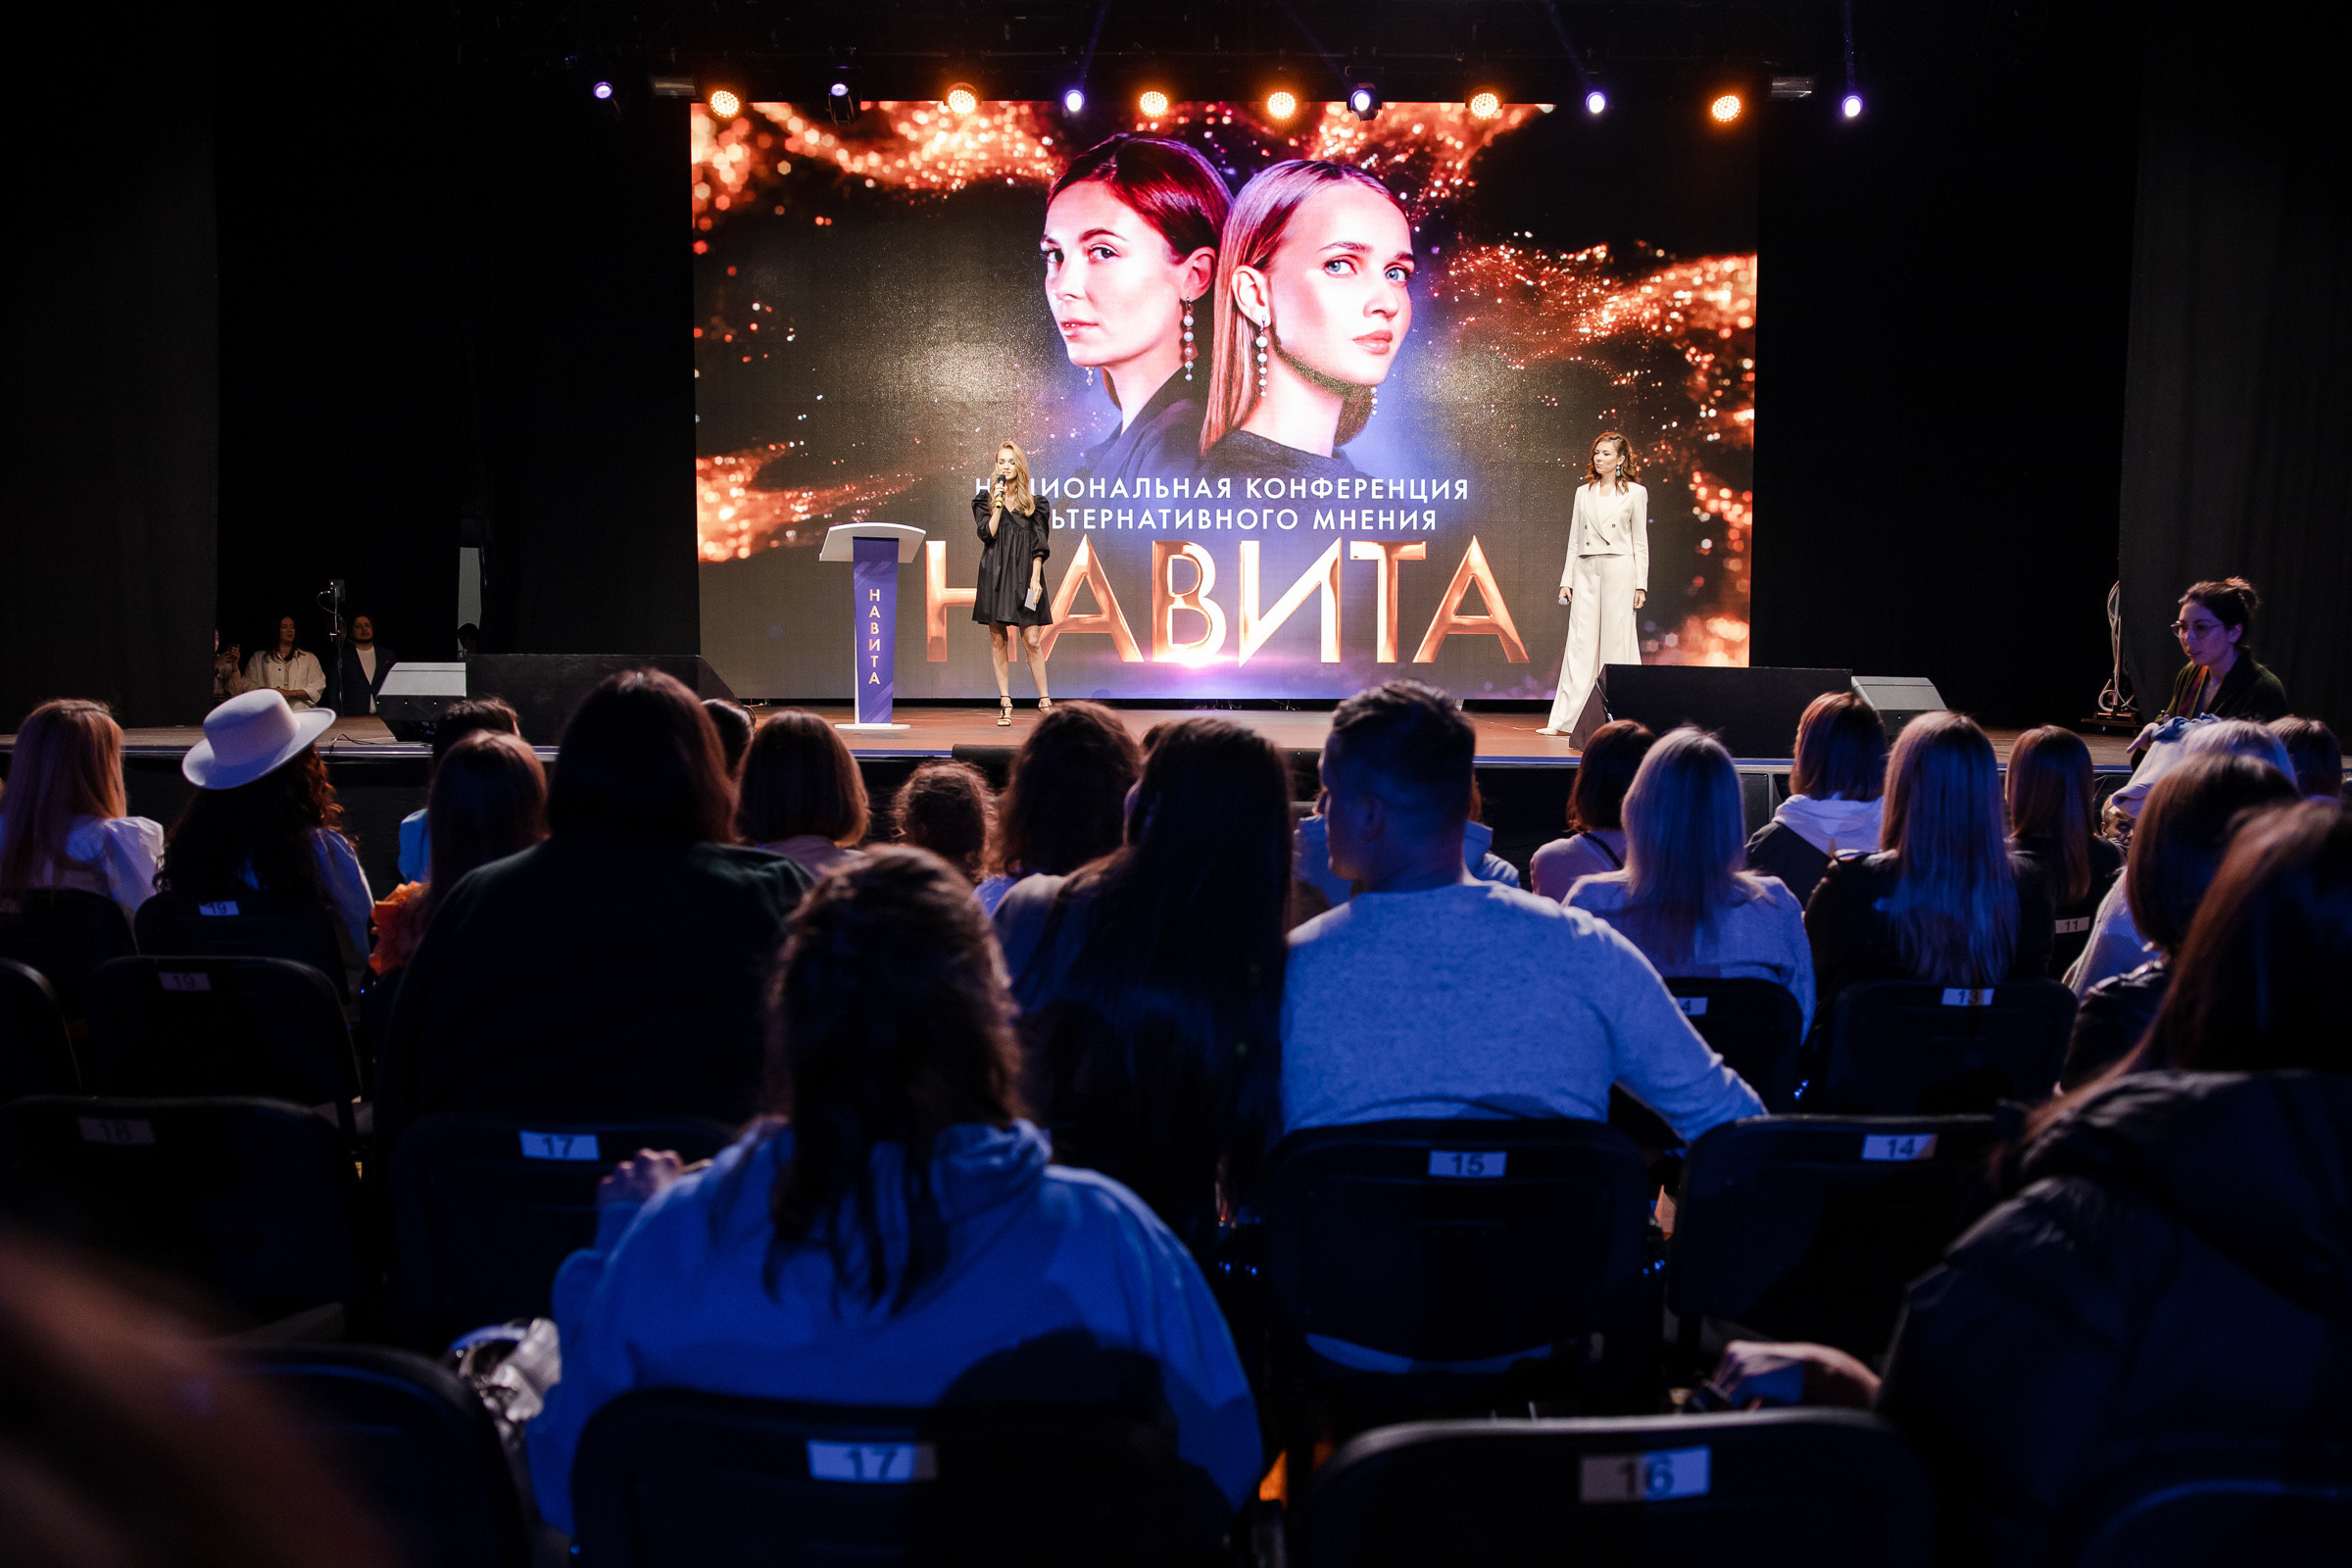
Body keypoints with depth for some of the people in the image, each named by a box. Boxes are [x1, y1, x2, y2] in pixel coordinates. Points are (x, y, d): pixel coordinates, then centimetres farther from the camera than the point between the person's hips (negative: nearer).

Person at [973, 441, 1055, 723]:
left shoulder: (1034, 503, 8)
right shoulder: (985, 500, 10)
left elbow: (1039, 545, 4)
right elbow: (987, 534, -5)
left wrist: (1035, 578, -5)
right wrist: (999, 502, -7)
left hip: (1024, 574, -1)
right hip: (995, 575, 1)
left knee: (1031, 640, -6)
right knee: (998, 640, 0)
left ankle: (1044, 700, 1)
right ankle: (1005, 703, 4)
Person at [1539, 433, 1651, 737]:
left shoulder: (1635, 493, 4)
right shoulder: (1583, 492, 13)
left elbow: (1640, 542, 4)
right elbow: (1574, 540, 14)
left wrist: (1641, 584, -2)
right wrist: (1566, 580, 9)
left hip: (1619, 568, -3)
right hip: (1586, 570, 3)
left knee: (1617, 641, -3)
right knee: (1580, 643, -1)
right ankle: (1563, 720, -3)